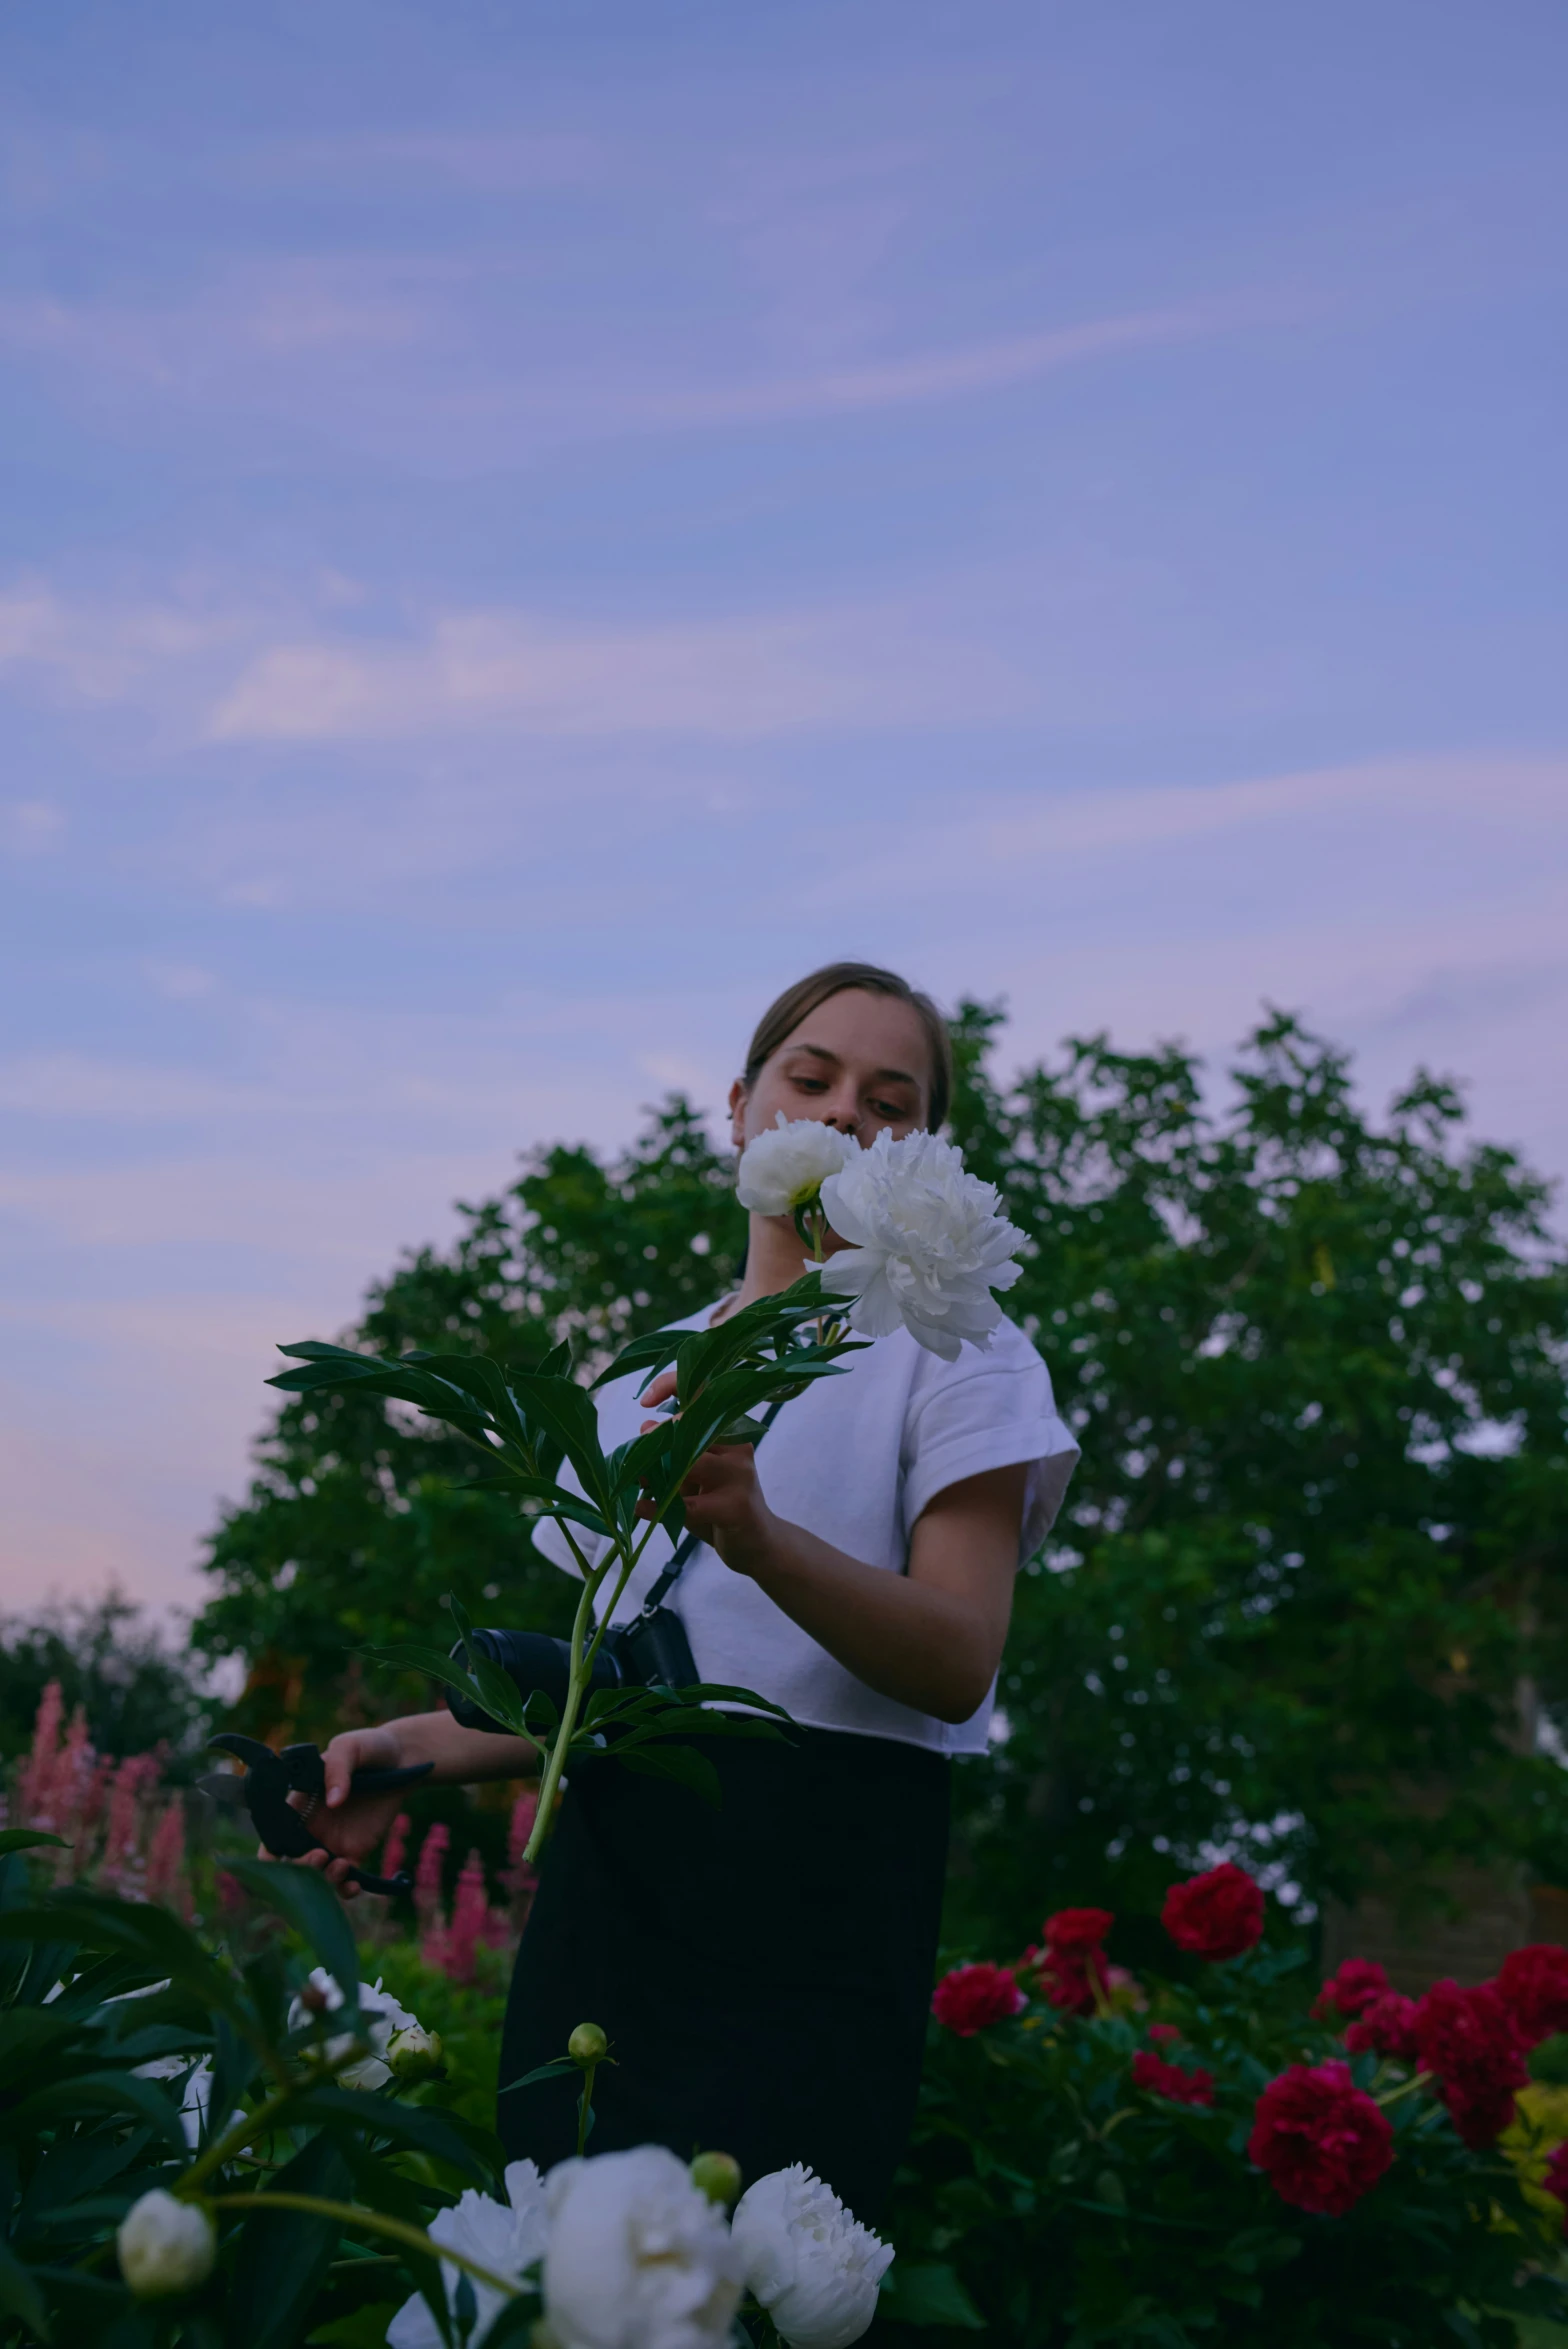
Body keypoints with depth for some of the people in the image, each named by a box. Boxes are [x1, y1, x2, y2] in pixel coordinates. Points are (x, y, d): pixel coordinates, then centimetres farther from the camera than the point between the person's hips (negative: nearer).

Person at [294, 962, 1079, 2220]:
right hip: (608, 1871, 5)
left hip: (814, 1879, -4)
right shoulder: (644, 1384, 19)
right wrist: (416, 1749, 9)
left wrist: (760, 1538, -26)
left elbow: (958, 1667, -10)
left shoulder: (952, 1348, 3)